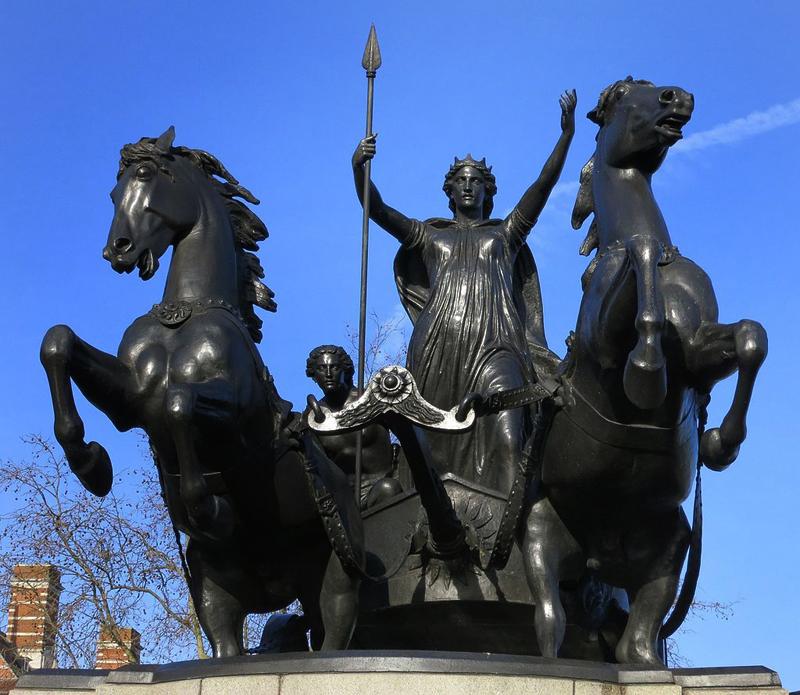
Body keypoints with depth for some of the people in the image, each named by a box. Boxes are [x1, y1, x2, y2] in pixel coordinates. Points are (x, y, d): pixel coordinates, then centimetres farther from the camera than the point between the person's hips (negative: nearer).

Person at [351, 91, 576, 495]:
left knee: (506, 443, -21)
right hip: (439, 348, 1)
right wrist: (358, 168, -6)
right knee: (436, 452, -5)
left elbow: (543, 186, 13)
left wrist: (566, 135, 2)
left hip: (496, 347, -1)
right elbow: (376, 210, 12)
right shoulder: (428, 236, 25)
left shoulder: (505, 234, 24)